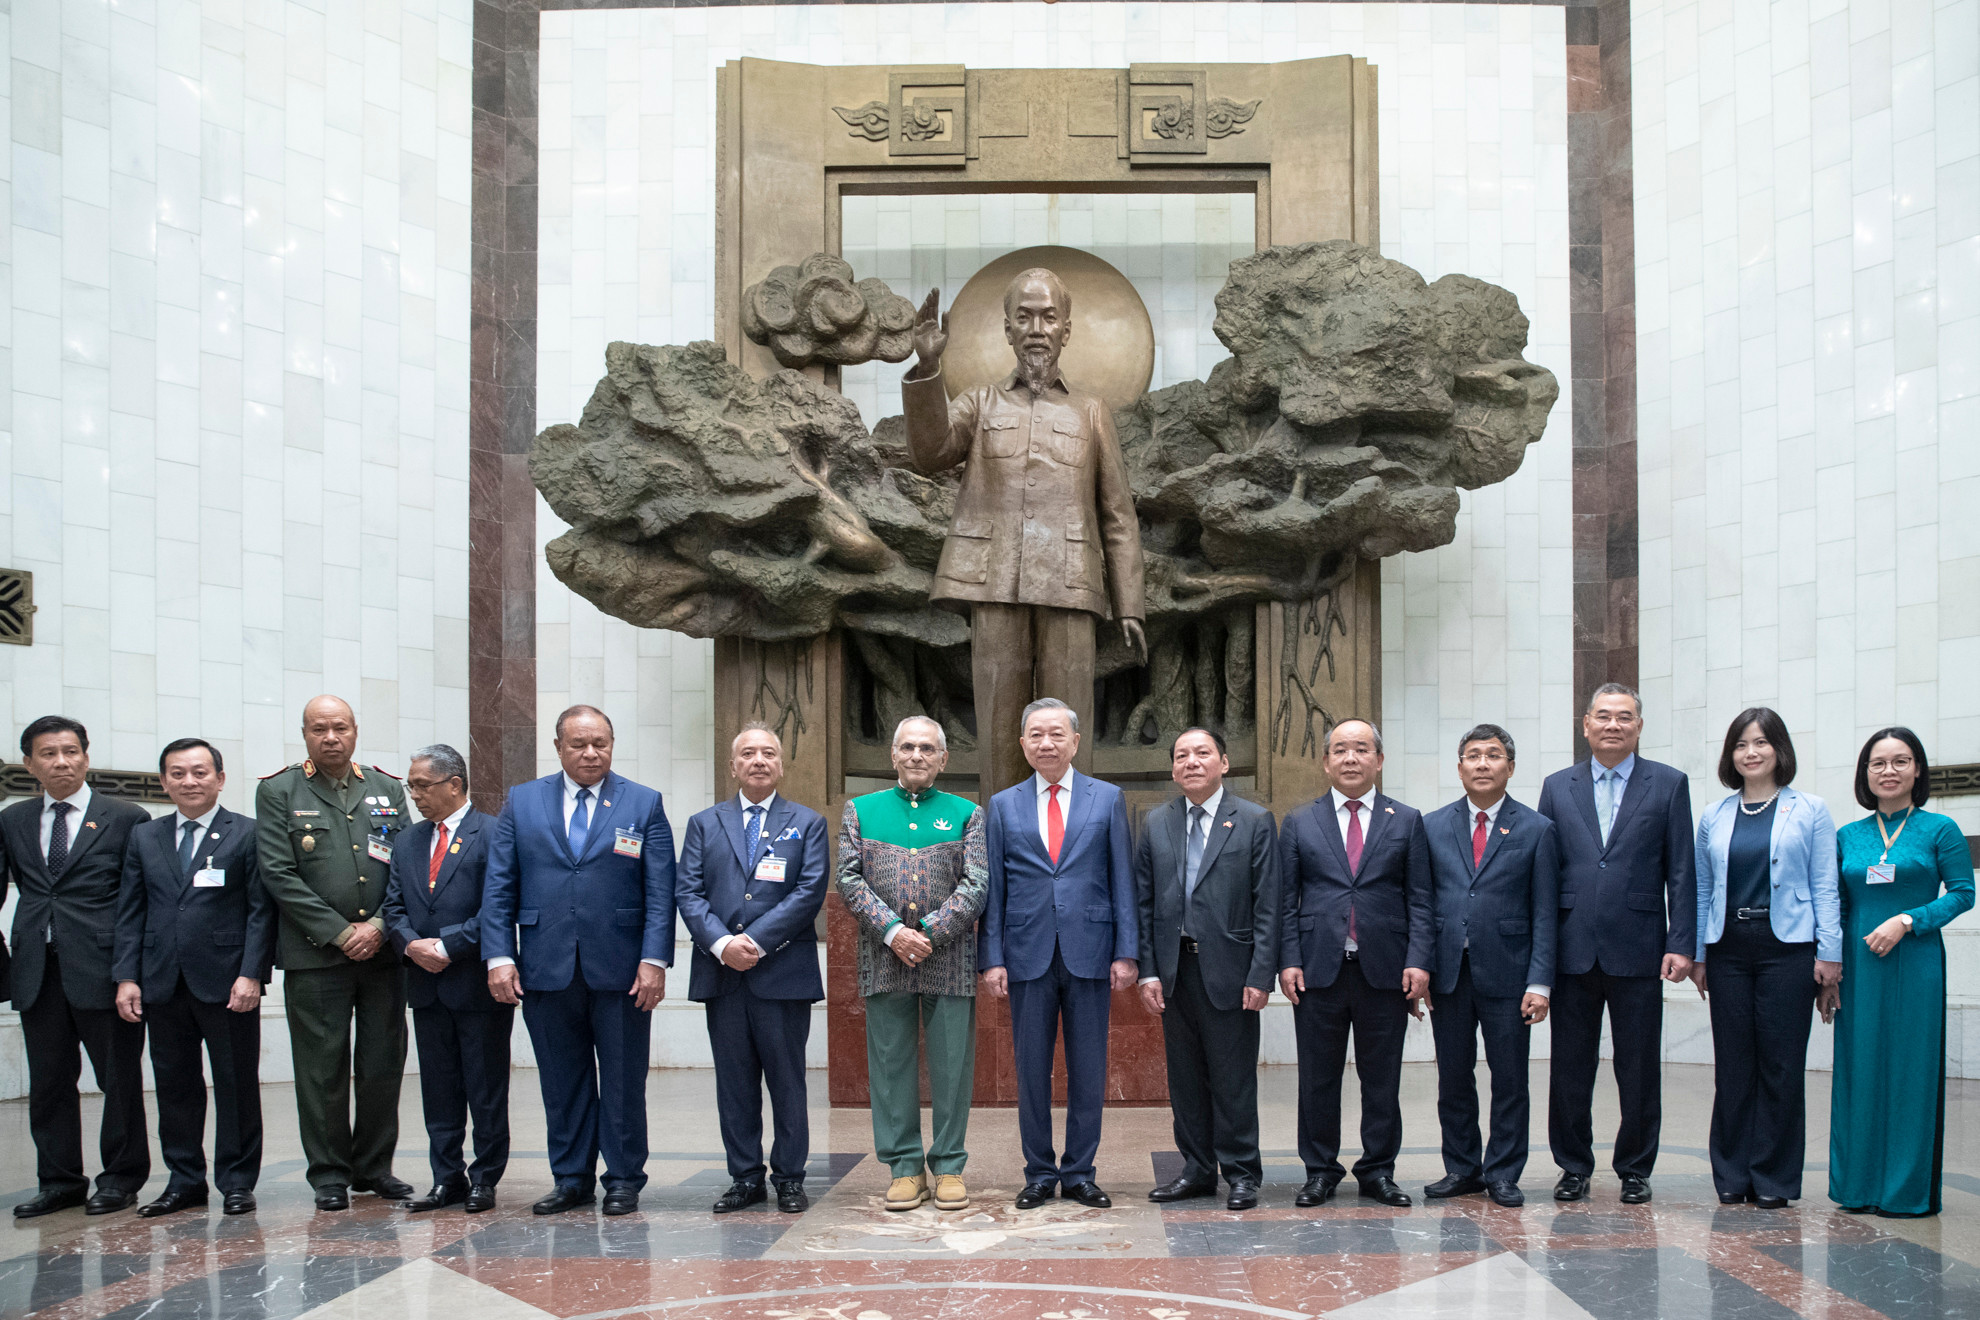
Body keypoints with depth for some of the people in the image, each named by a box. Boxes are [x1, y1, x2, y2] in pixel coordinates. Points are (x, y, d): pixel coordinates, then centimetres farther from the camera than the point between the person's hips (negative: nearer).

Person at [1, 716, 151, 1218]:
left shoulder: (126, 819, 1)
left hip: (102, 967, -4)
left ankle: (121, 1177, 15)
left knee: (120, 1077, 3)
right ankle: (59, 1180, 20)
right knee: (48, 1080, 9)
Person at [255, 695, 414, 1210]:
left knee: (384, 1065, 6)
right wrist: (339, 933, -11)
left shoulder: (388, 790, 11)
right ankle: (330, 1176, 12)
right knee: (322, 1070, 1)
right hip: (314, 955, -3)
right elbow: (279, 874, -6)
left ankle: (374, 1167, 20)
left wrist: (378, 926, -8)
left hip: (383, 952, 3)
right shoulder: (278, 792, 2)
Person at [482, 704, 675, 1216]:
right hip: (546, 971, 2)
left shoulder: (644, 804, 4)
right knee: (562, 1080, 9)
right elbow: (498, 887, 5)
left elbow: (660, 892, -1)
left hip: (620, 972, -1)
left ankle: (623, 1180, 16)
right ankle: (572, 1179, 20)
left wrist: (654, 960, -10)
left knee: (623, 1082, 5)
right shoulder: (521, 802, 9)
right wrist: (499, 957, -5)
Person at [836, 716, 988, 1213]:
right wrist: (892, 931, -11)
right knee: (891, 1064, 3)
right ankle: (905, 1168, 12)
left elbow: (977, 884, -1)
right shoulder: (860, 810, 12)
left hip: (949, 961, -1)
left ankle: (949, 1168, 11)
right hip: (884, 960, 1)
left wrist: (929, 933, -12)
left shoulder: (967, 814, 9)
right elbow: (849, 878, 2)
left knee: (952, 1064, 1)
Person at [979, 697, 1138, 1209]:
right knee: (1031, 1071, 5)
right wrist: (992, 958, -1)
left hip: (1089, 954, 0)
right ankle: (1039, 1174, 17)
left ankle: (1079, 1173, 16)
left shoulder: (1108, 799, 6)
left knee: (1088, 1071, 5)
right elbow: (993, 888, 6)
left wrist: (1126, 952, -4)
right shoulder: (1003, 806, 8)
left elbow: (1122, 879, 3)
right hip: (1028, 955, 1)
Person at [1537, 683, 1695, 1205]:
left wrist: (1681, 944, -7)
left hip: (1638, 951, -1)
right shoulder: (1557, 787, 9)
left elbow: (1681, 873, 1)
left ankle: (1635, 1170, 19)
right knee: (1570, 1068, 6)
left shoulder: (1669, 785, 4)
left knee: (1639, 1070, 6)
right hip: (1573, 948, 2)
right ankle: (1574, 1167, 19)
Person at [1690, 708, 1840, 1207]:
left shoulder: (1810, 811, 4)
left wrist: (1829, 951, -6)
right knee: (1732, 1064, 4)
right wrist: (1695, 955, 7)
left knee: (1781, 1063, -1)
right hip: (1729, 950, 3)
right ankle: (1733, 1175, 13)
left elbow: (1825, 887, 1)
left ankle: (1774, 1178, 9)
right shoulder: (1713, 818, 11)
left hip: (1786, 948, -2)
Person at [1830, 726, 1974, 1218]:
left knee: (1910, 1068, -2)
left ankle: (1909, 1190, 7)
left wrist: (1906, 921, -15)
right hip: (1858, 967, 3)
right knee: (1858, 1068, 5)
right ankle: (1859, 1186, 14)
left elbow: (1963, 892, -3)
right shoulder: (1846, 836, 11)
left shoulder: (1940, 830, 2)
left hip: (1914, 964, -3)